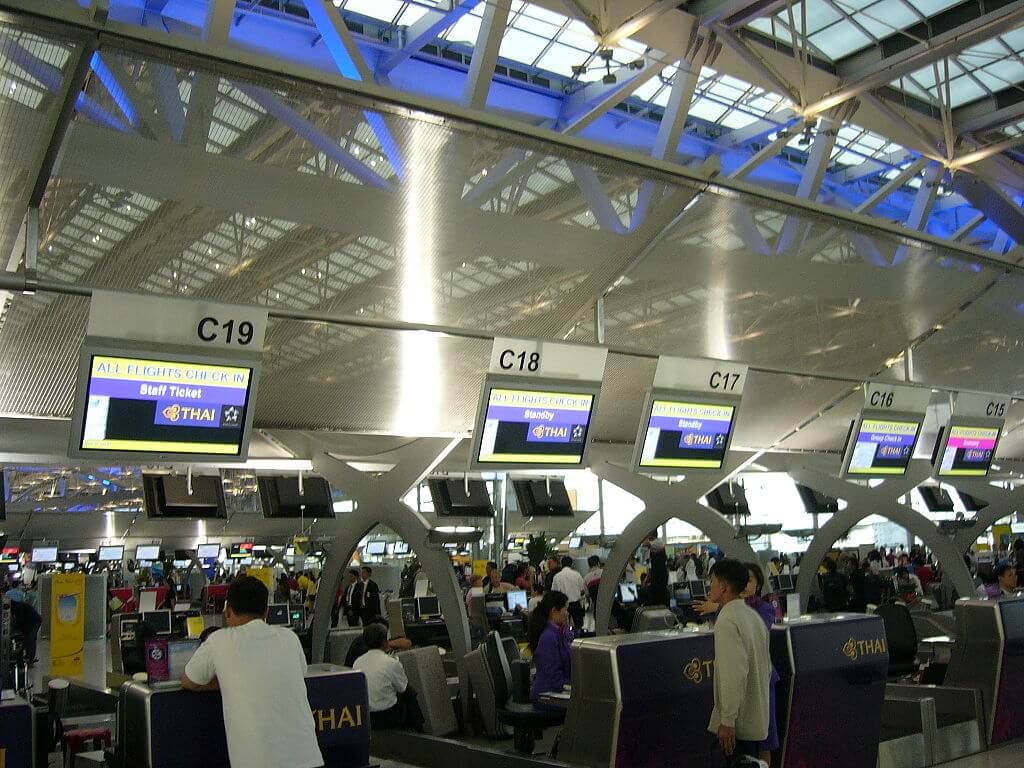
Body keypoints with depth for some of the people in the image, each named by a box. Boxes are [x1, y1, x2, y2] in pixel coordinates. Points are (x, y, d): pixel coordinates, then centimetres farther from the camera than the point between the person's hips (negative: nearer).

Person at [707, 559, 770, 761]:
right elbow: (767, 667, 16)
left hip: (739, 722, -9)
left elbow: (734, 674, -24)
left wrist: (727, 720, -21)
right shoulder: (754, 616, 10)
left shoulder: (727, 621, -18)